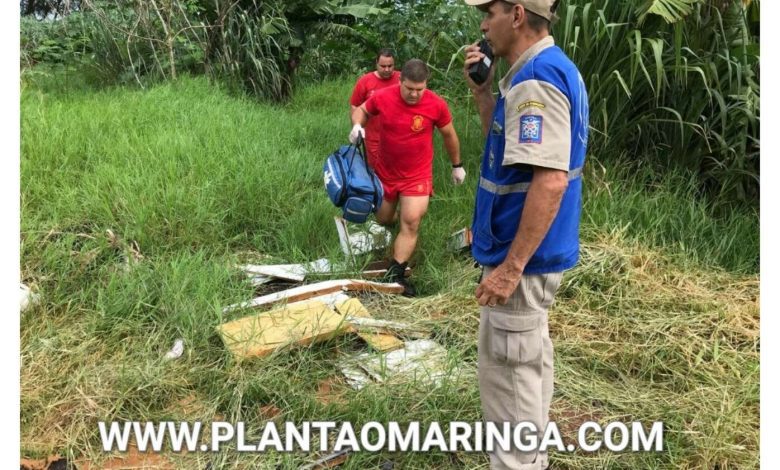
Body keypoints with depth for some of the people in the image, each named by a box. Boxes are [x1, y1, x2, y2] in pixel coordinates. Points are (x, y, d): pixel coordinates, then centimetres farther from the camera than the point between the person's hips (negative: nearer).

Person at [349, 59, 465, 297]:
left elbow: (449, 135, 1)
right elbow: (361, 110, 7)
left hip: (417, 175, -2)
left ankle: (395, 274, -2)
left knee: (411, 223, -11)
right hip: (385, 172, 2)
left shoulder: (437, 105, -16)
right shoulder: (382, 97, -14)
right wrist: (357, 125, -16)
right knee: (383, 219, 17)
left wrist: (457, 165, 10)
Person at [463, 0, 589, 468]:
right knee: (528, 360, 22)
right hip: (532, 253, 11)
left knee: (508, 372, 2)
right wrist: (484, 93, 7)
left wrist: (511, 266, -27)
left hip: (522, 257, -11)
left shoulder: (536, 80, -21)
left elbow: (550, 180, -29)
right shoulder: (549, 68, 11)